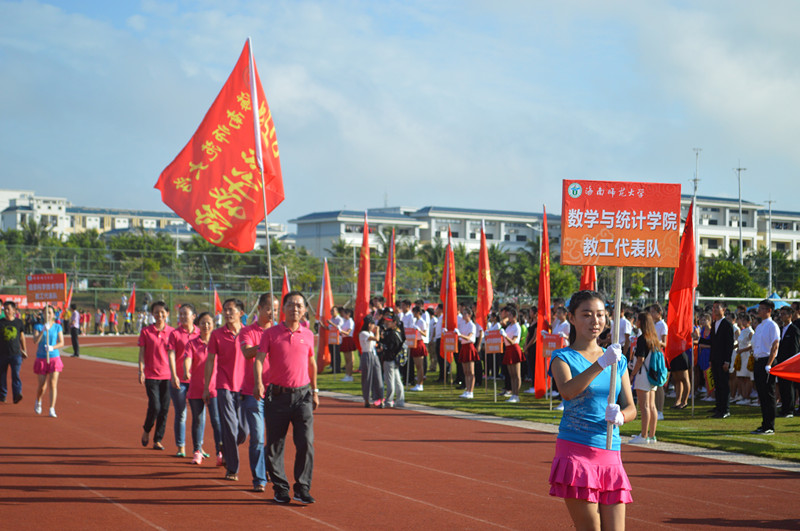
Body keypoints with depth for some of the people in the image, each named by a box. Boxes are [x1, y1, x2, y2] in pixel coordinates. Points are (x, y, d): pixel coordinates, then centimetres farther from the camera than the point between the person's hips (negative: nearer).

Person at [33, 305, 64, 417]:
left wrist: (52, 347, -19)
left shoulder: (58, 327, 4)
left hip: (54, 358, 0)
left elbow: (61, 343, -1)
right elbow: (35, 341, -13)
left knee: (53, 384, -10)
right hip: (41, 359, 0)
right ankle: (38, 402, 35)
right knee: (42, 386, 4)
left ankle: (52, 409, -9)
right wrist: (43, 330, -26)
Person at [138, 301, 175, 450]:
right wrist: (141, 371, -10)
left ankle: (158, 440, 13)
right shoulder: (146, 331, 1)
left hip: (167, 375, 2)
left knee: (164, 409, 1)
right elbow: (142, 353, 1)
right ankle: (146, 431, 19)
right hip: (151, 375, -2)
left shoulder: (172, 331, 5)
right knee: (155, 406, -10)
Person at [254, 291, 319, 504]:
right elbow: (259, 359, -9)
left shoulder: (307, 334, 8)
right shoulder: (271, 333, 0)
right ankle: (280, 489, 16)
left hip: (302, 395, 1)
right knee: (275, 445, 4)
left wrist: (314, 391, 20)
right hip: (277, 395, -1)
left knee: (306, 443, -7)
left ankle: (302, 488, 1)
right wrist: (258, 383, -27)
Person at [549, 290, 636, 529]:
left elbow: (631, 408, 9)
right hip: (576, 451, -4)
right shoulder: (563, 357, -1)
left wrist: (620, 416, -14)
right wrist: (600, 364, -32)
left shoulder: (618, 361, 13)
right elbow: (567, 391, -22)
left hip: (611, 455, 5)